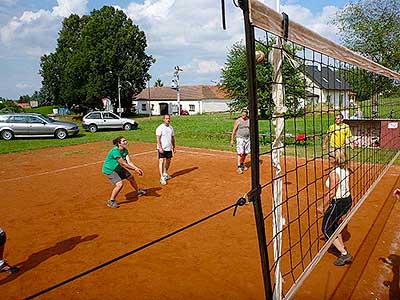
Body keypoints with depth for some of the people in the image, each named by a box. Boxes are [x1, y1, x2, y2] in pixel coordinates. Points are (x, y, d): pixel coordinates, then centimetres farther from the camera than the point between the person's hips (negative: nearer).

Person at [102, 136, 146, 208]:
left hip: (118, 168, 9)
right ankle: (111, 202, -6)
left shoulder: (125, 150, -7)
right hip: (109, 170, -9)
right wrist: (134, 169, -29)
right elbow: (123, 164, -31)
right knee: (120, 184, -25)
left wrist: (137, 168, -28)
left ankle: (138, 191, 45)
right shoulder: (115, 151, -32)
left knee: (131, 178, 18)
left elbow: (129, 162, -13)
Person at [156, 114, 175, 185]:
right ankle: (162, 177, -11)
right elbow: (158, 139, -15)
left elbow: (173, 138, 17)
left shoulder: (171, 128, 10)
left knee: (168, 161, 15)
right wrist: (160, 147, -23)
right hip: (162, 148, -7)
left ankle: (165, 174, 34)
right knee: (161, 161, -10)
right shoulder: (160, 128, -10)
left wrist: (174, 147, 15)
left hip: (169, 148, 7)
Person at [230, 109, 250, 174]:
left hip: (248, 138, 5)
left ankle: (242, 164, 31)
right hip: (240, 138, -4)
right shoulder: (238, 121, -5)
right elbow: (234, 130, -3)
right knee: (240, 152, -11)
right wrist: (232, 139, -6)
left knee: (246, 153, 11)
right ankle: (239, 167, -9)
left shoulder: (249, 121, 6)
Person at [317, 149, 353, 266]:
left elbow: (332, 193, -23)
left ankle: (344, 254, 2)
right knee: (333, 222, 31)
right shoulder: (345, 169, 1)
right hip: (347, 200, 9)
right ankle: (341, 246, 44)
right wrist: (329, 194, 22)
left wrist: (322, 206, -13)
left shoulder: (334, 173, -25)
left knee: (326, 229, 5)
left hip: (338, 203, -9)